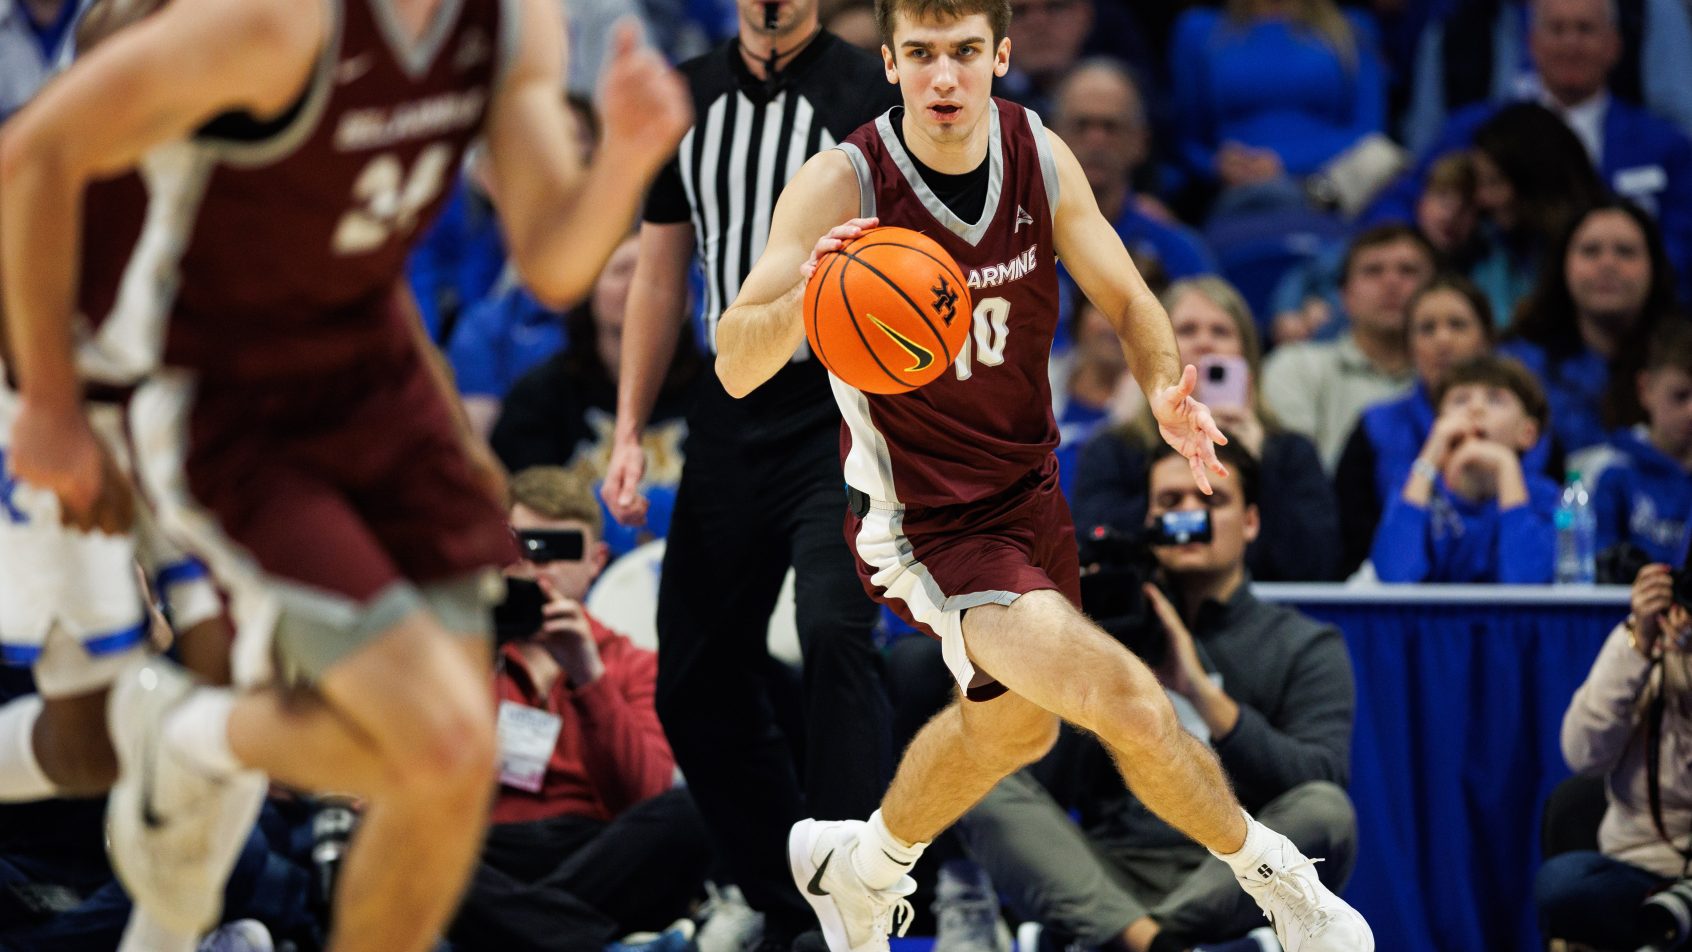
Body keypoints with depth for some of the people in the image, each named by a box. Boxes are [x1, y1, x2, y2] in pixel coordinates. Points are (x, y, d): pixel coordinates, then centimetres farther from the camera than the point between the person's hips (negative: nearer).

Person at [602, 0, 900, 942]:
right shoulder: (686, 98, 12)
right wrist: (630, 434, 13)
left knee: (835, 631, -25)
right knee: (696, 679, 6)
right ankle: (786, 911, 20)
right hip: (732, 413, 6)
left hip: (844, 413, -6)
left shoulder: (872, 94, -5)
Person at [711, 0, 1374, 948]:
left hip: (1029, 486, 7)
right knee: (1125, 698, -22)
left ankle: (860, 867, 54)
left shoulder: (1041, 158, -9)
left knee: (1011, 724, 27)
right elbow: (736, 367, -30)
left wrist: (1167, 388, -21)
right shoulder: (840, 186, -24)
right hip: (927, 526, -7)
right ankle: (1273, 874, 2)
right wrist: (803, 302, -51)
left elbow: (1127, 300, 1)